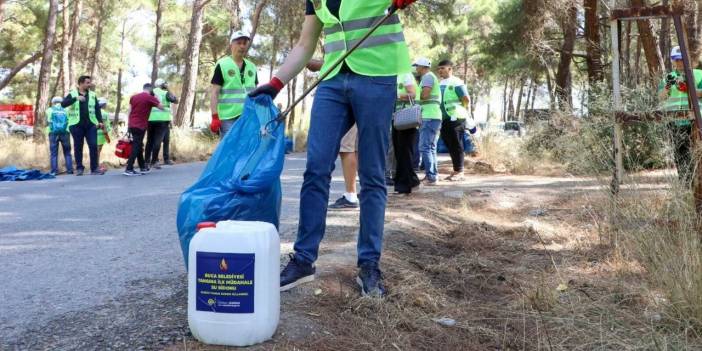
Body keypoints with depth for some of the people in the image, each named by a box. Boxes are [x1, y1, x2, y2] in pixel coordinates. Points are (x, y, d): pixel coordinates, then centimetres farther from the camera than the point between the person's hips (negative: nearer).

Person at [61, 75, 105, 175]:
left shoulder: (93, 95, 13)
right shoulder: (72, 94, 4)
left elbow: (97, 109, 11)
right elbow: (63, 104, -10)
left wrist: (100, 121, -3)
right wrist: (75, 98, -23)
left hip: (91, 125, 2)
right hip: (76, 125, -2)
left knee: (93, 146, -6)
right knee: (78, 147, 5)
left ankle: (94, 168, -2)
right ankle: (79, 168, 15)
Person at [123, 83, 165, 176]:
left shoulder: (134, 97, 13)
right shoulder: (150, 98, -6)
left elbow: (129, 111, 12)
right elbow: (162, 108, -5)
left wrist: (128, 124, 16)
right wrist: (156, 99, 10)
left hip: (132, 125, 7)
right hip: (140, 126, -7)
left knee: (138, 146, 16)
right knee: (136, 147, -6)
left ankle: (143, 167, 22)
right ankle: (129, 169, -12)